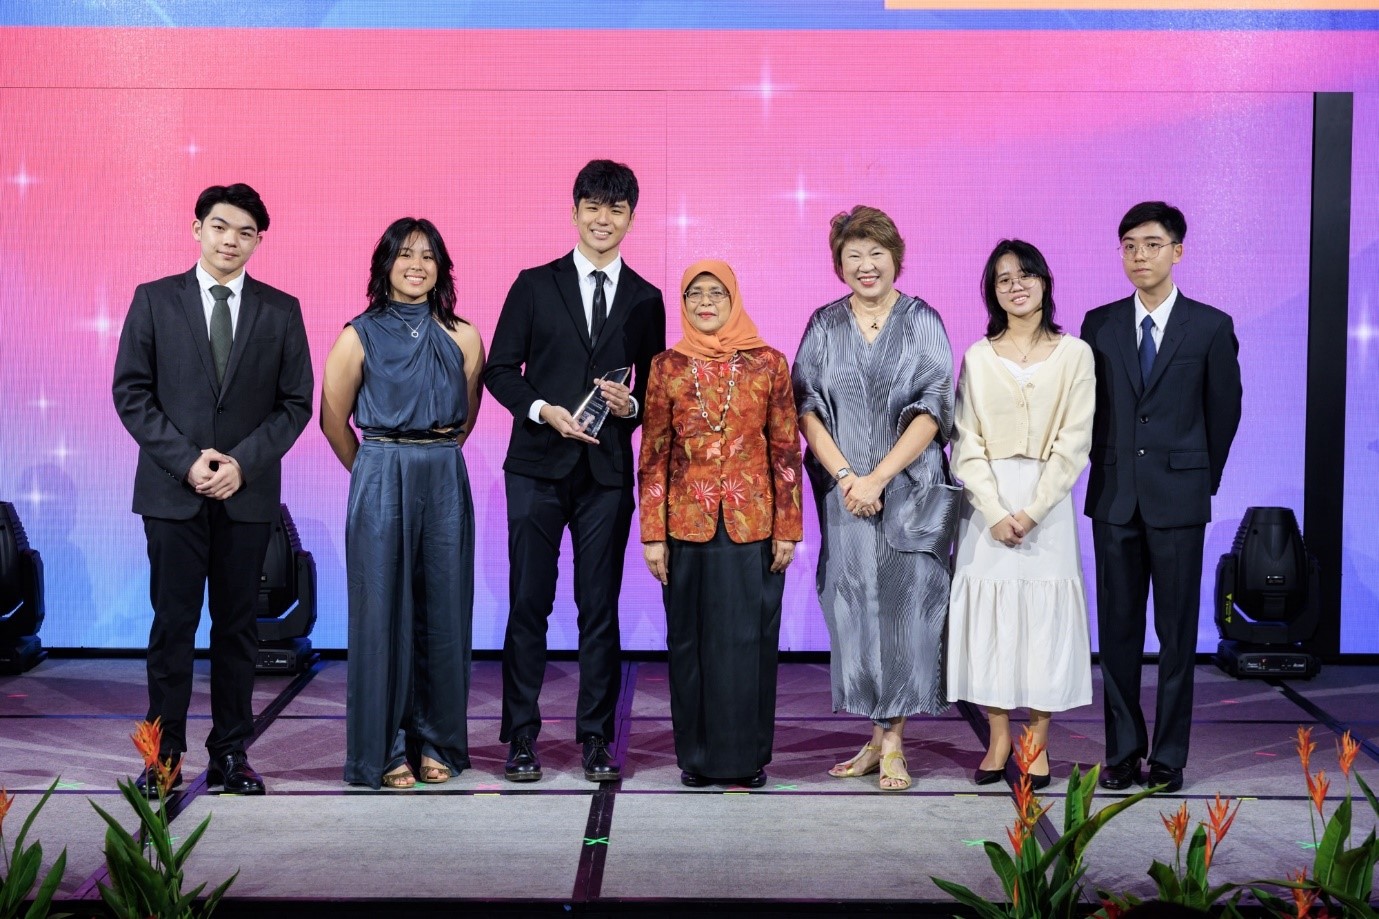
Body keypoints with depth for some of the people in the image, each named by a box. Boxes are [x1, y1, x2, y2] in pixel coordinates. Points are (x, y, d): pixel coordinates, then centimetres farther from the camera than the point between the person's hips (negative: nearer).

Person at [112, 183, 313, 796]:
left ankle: (231, 752, 13)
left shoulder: (280, 310, 6)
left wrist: (244, 462, -9)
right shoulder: (153, 301, 4)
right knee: (173, 624, 1)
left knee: (237, 625, 6)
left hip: (248, 492, 1)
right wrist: (185, 459, -10)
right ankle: (164, 755, 9)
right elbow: (131, 392, 1)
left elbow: (296, 402, 4)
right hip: (171, 490, -1)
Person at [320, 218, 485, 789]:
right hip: (380, 482, -2)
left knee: (443, 609, 5)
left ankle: (435, 743, 16)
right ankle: (385, 750, 8)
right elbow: (334, 420, 8)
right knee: (382, 610, 0)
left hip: (446, 483, 3)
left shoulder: (462, 337, 6)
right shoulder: (360, 336, 0)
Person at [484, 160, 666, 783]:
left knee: (600, 608, 4)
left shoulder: (645, 300, 11)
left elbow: (654, 387, 14)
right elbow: (500, 369, 4)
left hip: (608, 471, 1)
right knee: (528, 604, 0)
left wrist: (632, 406, -8)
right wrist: (544, 410, -12)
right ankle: (521, 738, 9)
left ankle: (596, 739, 13)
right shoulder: (535, 286, 6)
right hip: (538, 465, -1)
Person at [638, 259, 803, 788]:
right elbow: (653, 456, 4)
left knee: (750, 638, 2)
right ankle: (698, 756, 16)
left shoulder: (768, 364, 2)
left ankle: (748, 755, 13)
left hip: (753, 524, -1)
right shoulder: (667, 367, 4)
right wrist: (653, 534, -1)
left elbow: (786, 451, 3)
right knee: (692, 639, 6)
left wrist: (788, 528, -1)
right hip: (687, 525, 1)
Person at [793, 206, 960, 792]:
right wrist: (845, 476, -11)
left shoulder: (923, 322, 1)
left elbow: (931, 411, -6)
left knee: (903, 603, -4)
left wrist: (878, 478, -14)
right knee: (854, 606, 2)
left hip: (910, 490, -2)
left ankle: (892, 742, 4)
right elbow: (807, 408, 2)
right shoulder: (824, 325, 8)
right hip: (845, 492, 2)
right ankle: (879, 737, 12)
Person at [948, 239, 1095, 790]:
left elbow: (1074, 441, -4)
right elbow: (966, 444, 1)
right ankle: (998, 739, 11)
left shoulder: (1074, 354, 2)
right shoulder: (978, 358, 6)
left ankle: (1038, 744, 8)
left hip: (1047, 499, -1)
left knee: (1045, 611, 0)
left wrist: (1032, 510, -12)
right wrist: (995, 512, -11)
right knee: (988, 610, 1)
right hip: (988, 502, 1)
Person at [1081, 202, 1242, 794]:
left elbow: (1224, 412, 8)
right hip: (1114, 499, 2)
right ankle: (1123, 751, 14)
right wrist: (1107, 469, 13)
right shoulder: (1099, 324, 6)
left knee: (1178, 630, 2)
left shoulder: (1212, 327, 0)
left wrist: (1201, 479, 12)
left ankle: (1169, 756, 9)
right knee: (1117, 628, 5)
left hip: (1179, 500, -2)